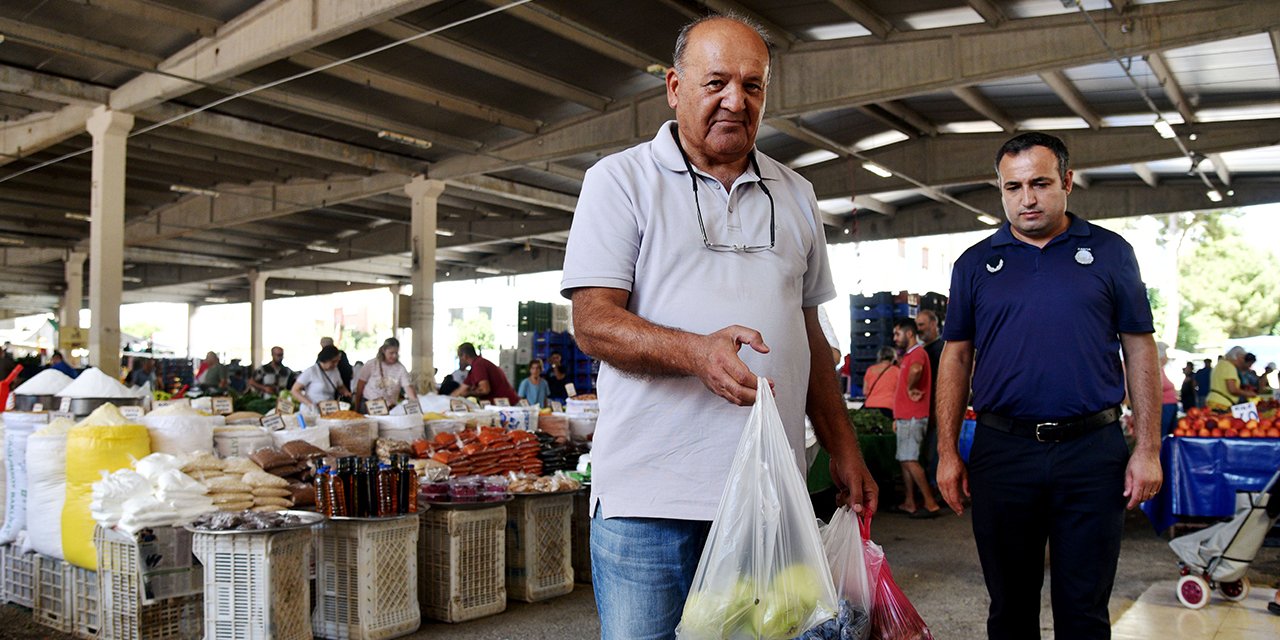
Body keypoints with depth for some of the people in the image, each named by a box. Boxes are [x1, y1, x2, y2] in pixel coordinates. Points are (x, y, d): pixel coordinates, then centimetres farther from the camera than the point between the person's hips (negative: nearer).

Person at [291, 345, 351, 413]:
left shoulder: (335, 370, 9)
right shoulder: (311, 371, -7)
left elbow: (341, 387, 25)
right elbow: (294, 390, -6)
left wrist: (346, 392, 2)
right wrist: (310, 404, -18)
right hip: (310, 412, -5)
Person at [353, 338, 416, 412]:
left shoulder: (401, 369, -7)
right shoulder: (371, 365, -4)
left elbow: (408, 388, -15)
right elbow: (360, 387, 3)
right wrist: (357, 408, 6)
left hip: (388, 408, 0)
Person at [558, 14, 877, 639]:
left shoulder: (794, 196, 16)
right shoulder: (620, 179, 2)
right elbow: (592, 322, -8)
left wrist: (844, 451, 14)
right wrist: (697, 351, -25)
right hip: (650, 498, -3)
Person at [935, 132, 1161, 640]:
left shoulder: (1110, 253, 5)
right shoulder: (976, 264, 7)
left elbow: (1139, 350, 5)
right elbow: (956, 357, 7)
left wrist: (1147, 448, -1)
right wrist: (947, 452, 2)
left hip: (1092, 450, -1)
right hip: (1002, 450, 1)